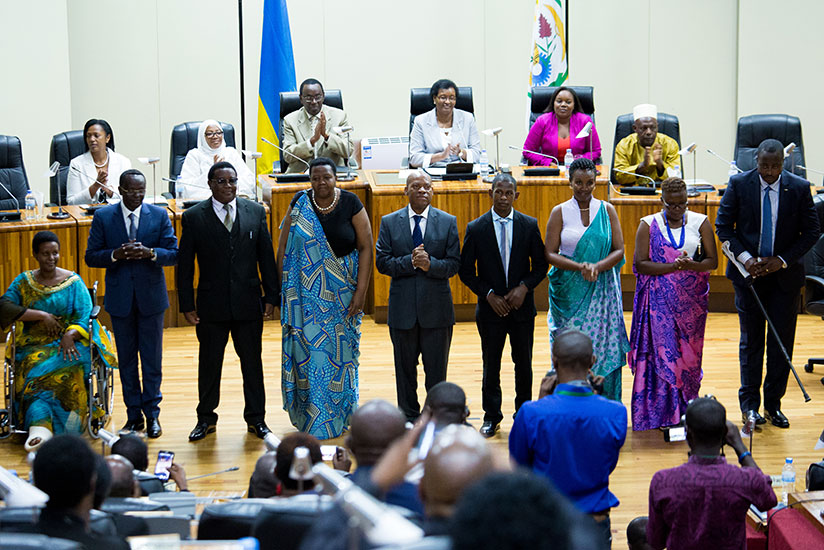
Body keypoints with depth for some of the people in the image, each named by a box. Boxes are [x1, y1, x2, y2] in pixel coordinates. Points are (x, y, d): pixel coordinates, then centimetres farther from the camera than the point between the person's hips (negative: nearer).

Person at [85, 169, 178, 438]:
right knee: (126, 359, 8)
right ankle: (134, 415, 16)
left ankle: (152, 414, 12)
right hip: (120, 298, 1)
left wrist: (150, 252, -21)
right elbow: (91, 256, 0)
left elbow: (173, 254, -3)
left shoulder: (160, 215, 1)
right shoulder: (103, 217, 1)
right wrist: (115, 255, -19)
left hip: (151, 296, 0)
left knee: (152, 358, 2)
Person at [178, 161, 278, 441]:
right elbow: (184, 265, -1)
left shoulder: (255, 211, 3)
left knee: (252, 361, 9)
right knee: (209, 363, 9)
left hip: (248, 302, 1)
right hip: (211, 305, -1)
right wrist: (187, 305, -4)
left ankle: (256, 418, 22)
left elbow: (266, 257, 5)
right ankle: (206, 418, 24)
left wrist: (270, 295, 1)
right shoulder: (194, 217, -2)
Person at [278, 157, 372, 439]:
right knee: (309, 348, -2)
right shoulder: (300, 204, -2)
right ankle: (311, 414, 10)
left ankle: (341, 414, 19)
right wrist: (284, 289, -4)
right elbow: (284, 247, 1)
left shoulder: (350, 203, -4)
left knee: (340, 350, 5)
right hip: (308, 292, 0)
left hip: (343, 291, 0)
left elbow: (366, 247, -4)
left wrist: (360, 292, -10)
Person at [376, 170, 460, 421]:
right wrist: (410, 262, -18)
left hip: (436, 307, -1)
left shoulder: (448, 222, 2)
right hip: (403, 307, 1)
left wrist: (430, 264, -20)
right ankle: (409, 418, 22)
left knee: (436, 369, 5)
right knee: (405, 368, 10)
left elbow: (454, 264, -2)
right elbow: (382, 262, -3)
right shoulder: (389, 222, 3)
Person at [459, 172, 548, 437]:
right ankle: (492, 416, 21)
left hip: (522, 306, 1)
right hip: (490, 307, -1)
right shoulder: (476, 228, -4)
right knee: (491, 365, 7)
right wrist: (489, 295, -11)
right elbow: (466, 271, -1)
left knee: (524, 363, 9)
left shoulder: (529, 225, -1)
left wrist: (524, 287, -13)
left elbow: (541, 264, 3)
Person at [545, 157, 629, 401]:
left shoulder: (607, 210, 6)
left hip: (602, 292, 1)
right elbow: (550, 254, -2)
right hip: (569, 292, -1)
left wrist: (598, 267, -16)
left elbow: (619, 250, 3)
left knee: (604, 350, -2)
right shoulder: (560, 212, 3)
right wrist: (579, 267, -17)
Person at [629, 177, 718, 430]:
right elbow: (640, 264, -5)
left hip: (691, 298, 2)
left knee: (689, 352, 4)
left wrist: (691, 265, -17)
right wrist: (674, 266, -17)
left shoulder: (700, 222, 7)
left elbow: (712, 261, 4)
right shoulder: (648, 225, 3)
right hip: (659, 300, -2)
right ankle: (665, 414, -5)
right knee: (663, 351, -8)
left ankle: (686, 409, 12)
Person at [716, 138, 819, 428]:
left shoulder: (799, 188, -4)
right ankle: (750, 404, 15)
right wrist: (744, 258, -14)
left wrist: (782, 261, -11)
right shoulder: (739, 184, -4)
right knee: (751, 340, 6)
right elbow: (723, 226, -1)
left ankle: (773, 404, 14)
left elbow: (811, 232, -1)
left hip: (786, 274, 0)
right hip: (748, 271, 0)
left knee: (782, 341, 3)